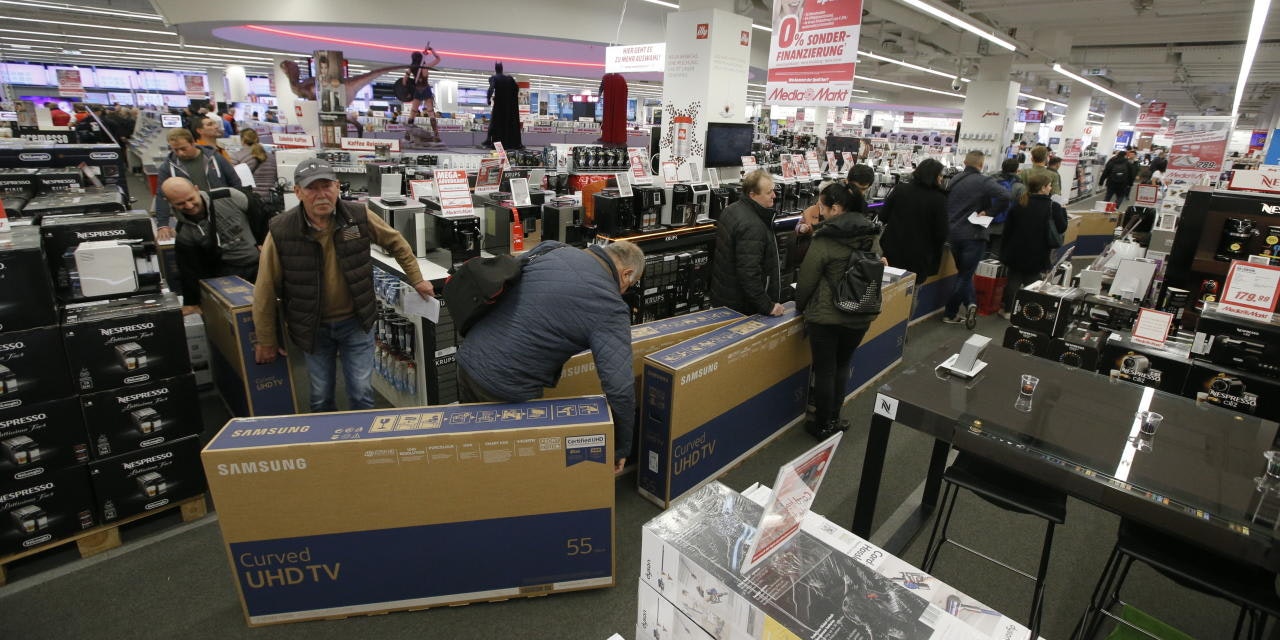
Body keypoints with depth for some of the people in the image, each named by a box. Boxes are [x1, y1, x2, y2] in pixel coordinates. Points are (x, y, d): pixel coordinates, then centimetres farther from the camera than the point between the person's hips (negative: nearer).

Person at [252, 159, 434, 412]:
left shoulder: (359, 217, -13)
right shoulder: (280, 231, -16)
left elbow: (396, 243, 6)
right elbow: (266, 291, -8)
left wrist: (416, 279, 8)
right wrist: (266, 341, -2)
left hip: (356, 321, 0)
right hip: (313, 328, 0)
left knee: (362, 392, 7)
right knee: (321, 397, 14)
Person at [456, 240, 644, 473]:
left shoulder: (552, 250, 6)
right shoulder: (610, 307, -13)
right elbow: (620, 386, -19)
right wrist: (621, 449, -6)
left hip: (468, 356, 7)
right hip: (505, 383, -7)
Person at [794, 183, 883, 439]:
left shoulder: (825, 240, -17)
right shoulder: (871, 236, 2)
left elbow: (806, 280, -10)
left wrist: (800, 306, 8)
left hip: (826, 316, -6)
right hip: (860, 314, 6)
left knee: (825, 370, 8)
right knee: (842, 365, 21)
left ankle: (824, 426, 20)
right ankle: (834, 418, 31)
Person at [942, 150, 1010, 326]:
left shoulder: (954, 179, 8)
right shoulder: (984, 181, -10)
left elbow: (946, 204, 13)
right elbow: (1005, 197, -24)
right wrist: (988, 212, -12)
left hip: (953, 233, 5)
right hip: (973, 234, -5)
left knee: (963, 272, 19)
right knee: (966, 275, 4)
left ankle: (971, 303, 10)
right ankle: (950, 314, 0)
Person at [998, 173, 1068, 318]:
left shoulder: (1019, 204, 1)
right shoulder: (1053, 207, -10)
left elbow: (1007, 229, 3)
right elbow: (1061, 228, -3)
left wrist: (1005, 250, 10)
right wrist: (1062, 211, 10)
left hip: (1016, 251, 3)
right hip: (1037, 253, -3)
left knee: (1014, 279, 11)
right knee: (1031, 281, 8)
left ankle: (1007, 310, 13)